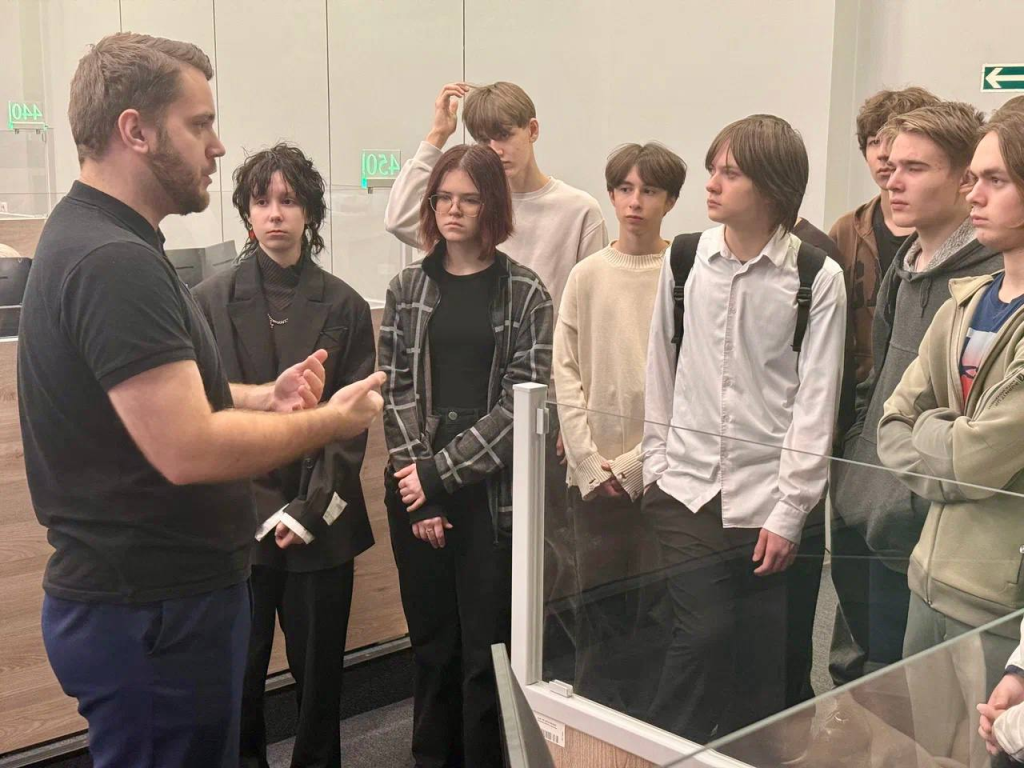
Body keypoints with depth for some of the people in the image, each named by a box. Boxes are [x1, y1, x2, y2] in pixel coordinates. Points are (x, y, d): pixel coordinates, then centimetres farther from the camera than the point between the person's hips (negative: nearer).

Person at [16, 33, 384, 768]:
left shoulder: (97, 241, 12)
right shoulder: (115, 261, -23)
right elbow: (190, 450, -29)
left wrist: (263, 397, 5)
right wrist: (330, 420, -15)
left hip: (149, 592, 10)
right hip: (153, 612, -10)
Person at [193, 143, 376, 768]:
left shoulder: (344, 306, 3)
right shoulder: (211, 301, 1)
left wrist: (311, 510, -8)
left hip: (321, 525, 1)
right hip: (237, 522, -1)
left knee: (319, 669, 10)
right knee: (238, 672, 5)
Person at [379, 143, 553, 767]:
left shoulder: (524, 292, 0)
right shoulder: (407, 289, 8)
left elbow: (523, 399, -7)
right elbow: (397, 391, 1)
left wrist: (442, 473, -11)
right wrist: (419, 490, -9)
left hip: (493, 491, -2)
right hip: (417, 494, 2)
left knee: (486, 647, 1)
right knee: (433, 644, 10)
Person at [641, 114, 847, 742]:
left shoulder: (817, 276, -5)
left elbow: (817, 400, -6)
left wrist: (790, 512, -7)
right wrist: (657, 465, 7)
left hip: (767, 496, -1)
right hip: (687, 489, 1)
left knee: (761, 656, 4)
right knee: (704, 632, -6)